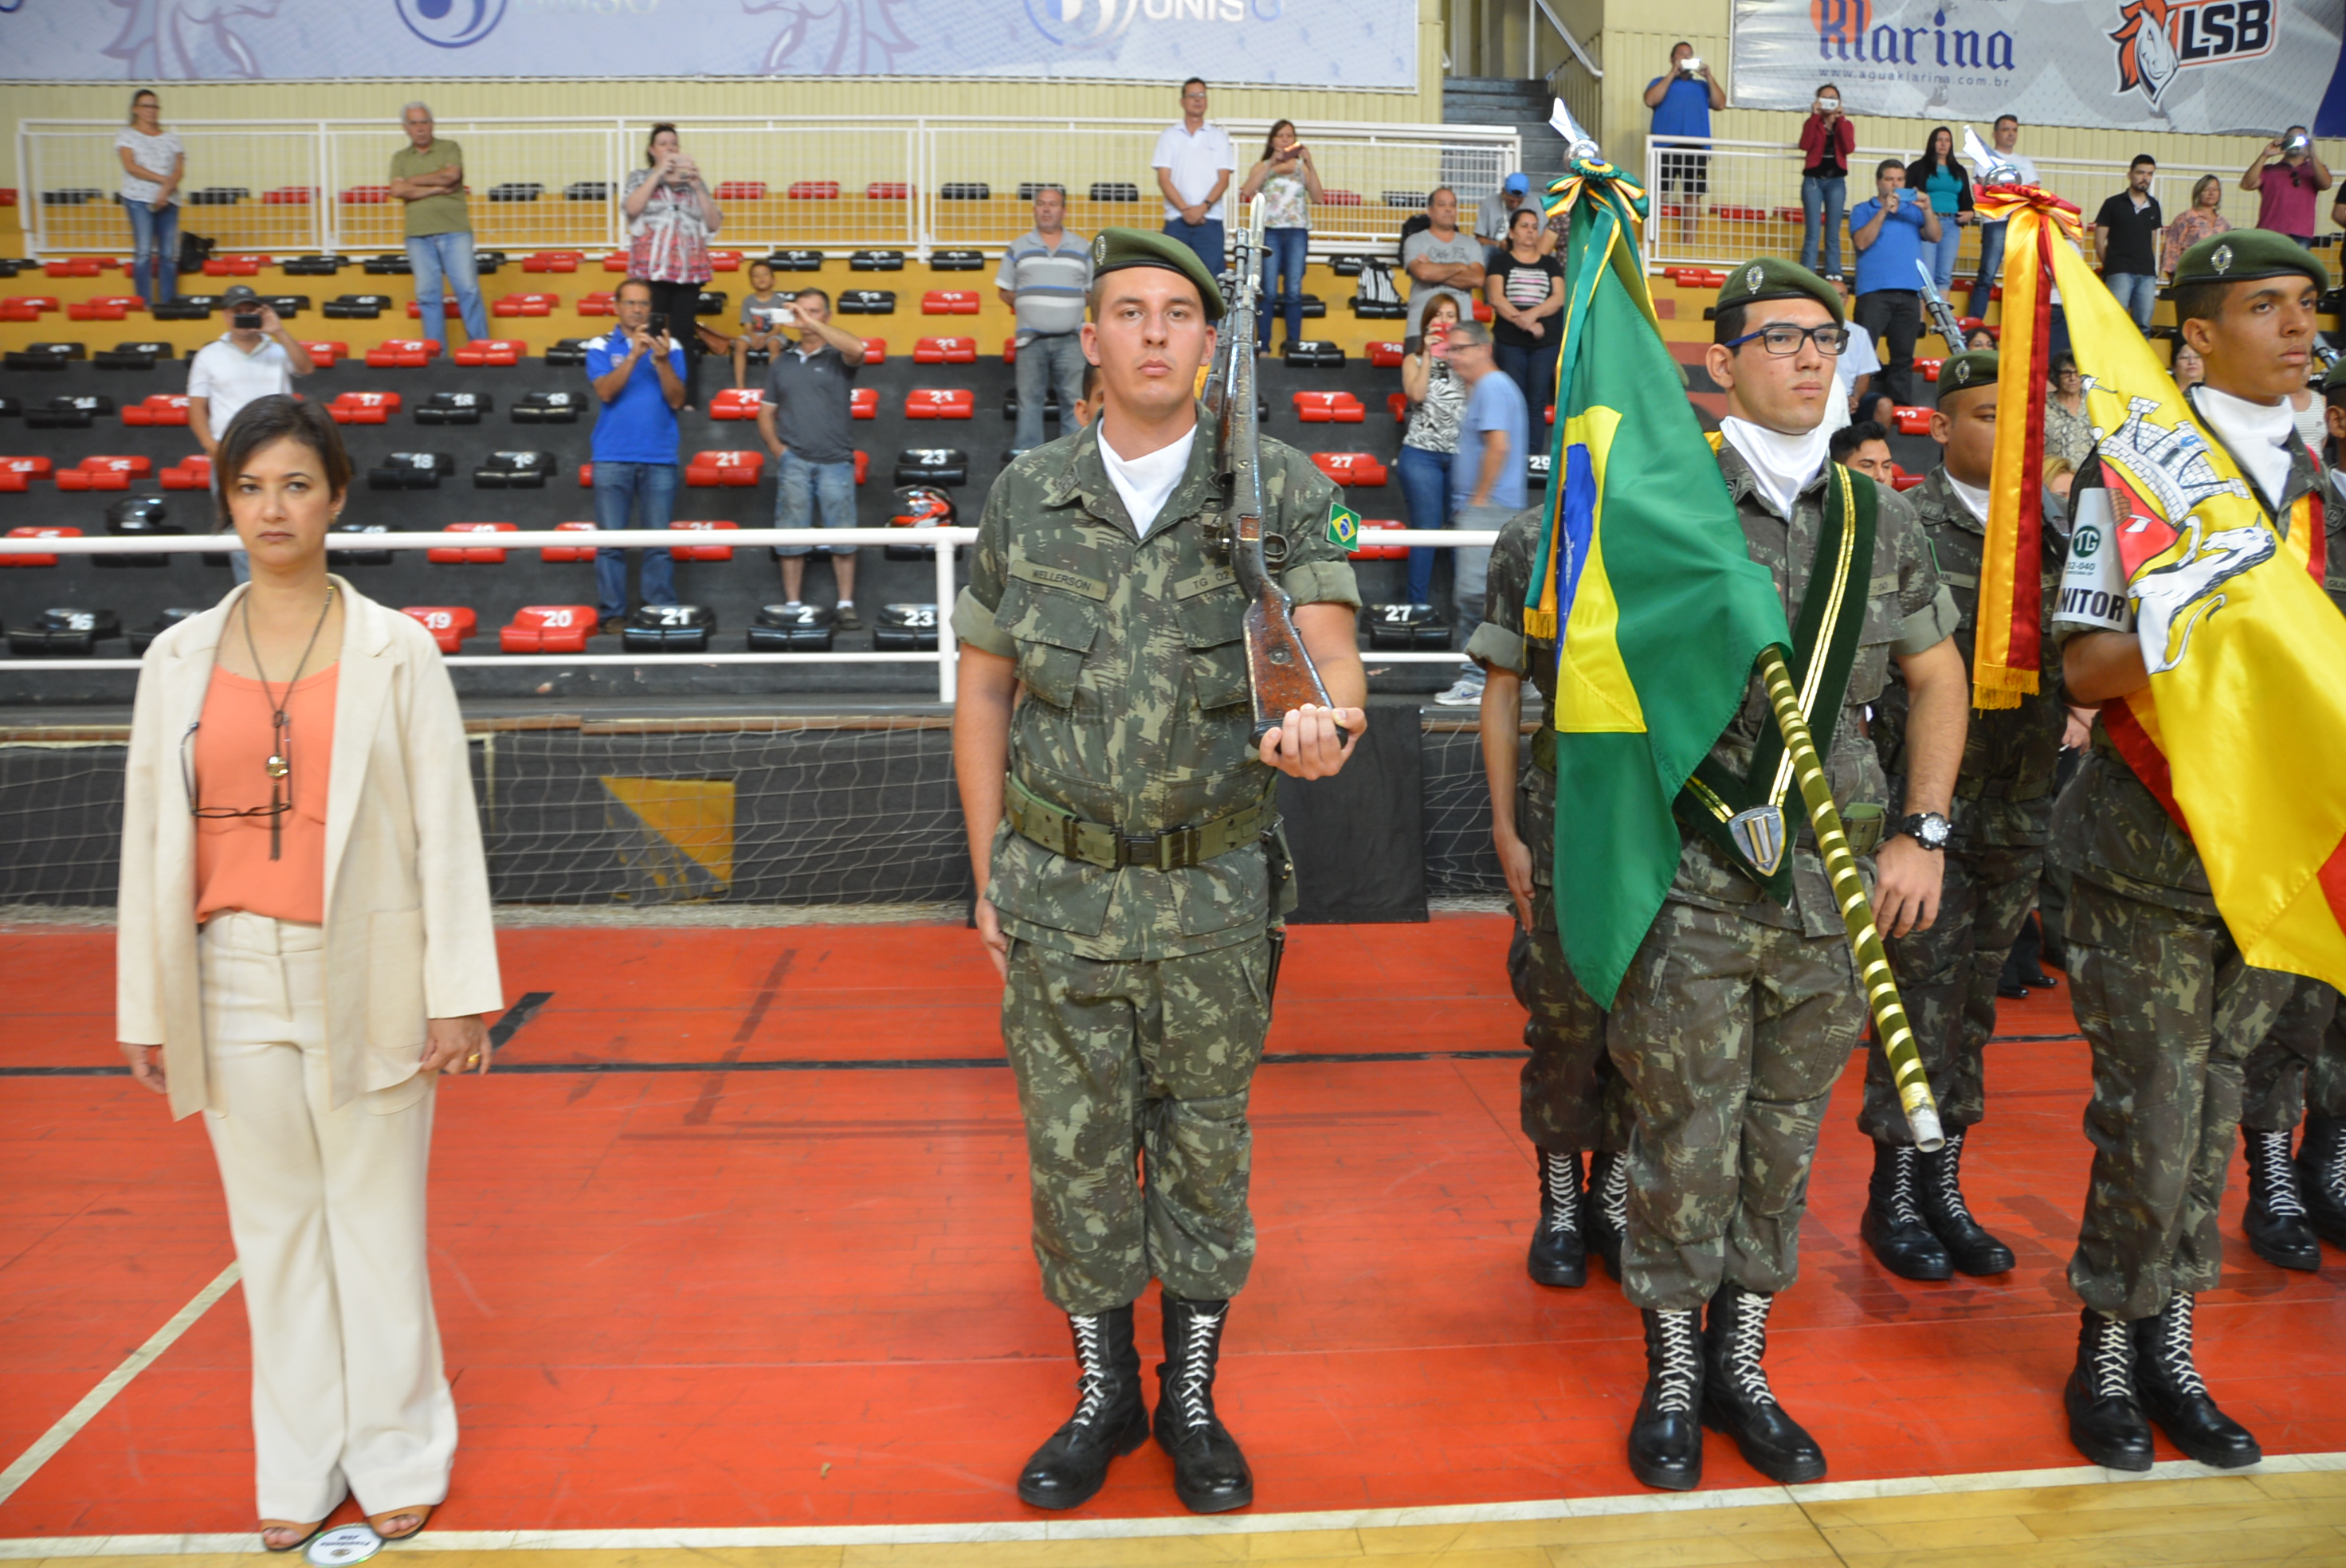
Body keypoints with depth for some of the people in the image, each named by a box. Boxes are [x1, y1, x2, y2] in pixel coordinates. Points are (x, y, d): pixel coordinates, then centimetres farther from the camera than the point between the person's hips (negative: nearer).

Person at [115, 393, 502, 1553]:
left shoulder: (397, 651, -3)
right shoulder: (180, 659, 5)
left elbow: (447, 826, -4)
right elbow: (151, 834, 7)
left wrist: (460, 995, -7)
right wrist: (145, 1007, 7)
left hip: (364, 975, -3)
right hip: (234, 979, 3)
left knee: (378, 1220, 6)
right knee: (274, 1228, 11)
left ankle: (398, 1455, 23)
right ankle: (299, 1467, 26)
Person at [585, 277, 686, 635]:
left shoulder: (669, 347, 8)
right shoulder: (601, 347, 7)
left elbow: (677, 400, -1)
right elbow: (606, 391, -9)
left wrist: (662, 361, -14)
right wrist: (634, 355, -18)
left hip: (659, 458, 0)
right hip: (612, 458, 0)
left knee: (659, 541, 0)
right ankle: (612, 613, 5)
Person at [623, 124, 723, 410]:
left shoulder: (694, 180, 17)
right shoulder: (640, 177, 12)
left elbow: (714, 224, 7)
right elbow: (631, 208, -10)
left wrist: (697, 186, -2)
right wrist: (659, 174, -8)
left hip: (688, 269, 2)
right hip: (651, 268, -2)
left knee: (685, 336, -1)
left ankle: (688, 400, 0)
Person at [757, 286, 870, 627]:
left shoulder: (838, 358, 4)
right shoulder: (781, 363, 15)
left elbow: (856, 349, -22)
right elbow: (766, 413, 18)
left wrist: (815, 325, -18)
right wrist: (777, 448, 2)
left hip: (835, 461, -3)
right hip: (793, 461, 3)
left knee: (842, 536, -1)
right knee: (791, 537, 3)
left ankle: (846, 605, 6)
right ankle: (793, 606, 9)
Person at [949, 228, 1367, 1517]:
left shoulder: (1277, 488, -3)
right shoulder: (1026, 494, 2)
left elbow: (1328, 641, -15)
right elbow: (983, 688, 8)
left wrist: (1328, 720, -40)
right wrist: (988, 873, 5)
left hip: (1217, 892, -1)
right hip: (1059, 891, 1)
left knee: (1205, 1152, 13)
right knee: (1074, 1154, 11)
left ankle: (1191, 1399, 33)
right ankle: (1101, 1394, 32)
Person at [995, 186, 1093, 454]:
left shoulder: (1082, 249, 10)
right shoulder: (1018, 248, 10)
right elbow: (1004, 291, 12)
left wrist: (1071, 306, -1)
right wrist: (1025, 306, 1)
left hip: (1070, 339, 0)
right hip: (1031, 339, 0)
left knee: (1073, 399, -1)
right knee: (1029, 399, 1)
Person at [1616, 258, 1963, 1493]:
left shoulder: (1877, 516, 7)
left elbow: (1937, 673, 16)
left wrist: (1922, 833, 8)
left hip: (1837, 886, 4)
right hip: (1691, 887, -4)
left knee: (1785, 1137, 13)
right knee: (1685, 1139, 4)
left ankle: (1741, 1363, 30)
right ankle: (1673, 1376, 23)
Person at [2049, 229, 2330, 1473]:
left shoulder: (2312, 483, 14)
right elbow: (2084, 668, -11)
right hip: (2153, 847, -6)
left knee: (2215, 1104, 12)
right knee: (2153, 1115, -4)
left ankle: (2168, 1346, 24)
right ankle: (2106, 1355, 14)